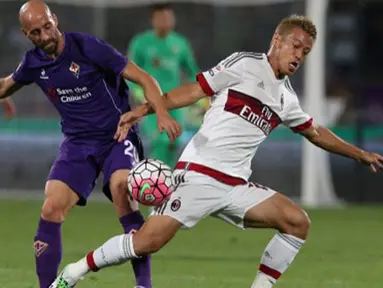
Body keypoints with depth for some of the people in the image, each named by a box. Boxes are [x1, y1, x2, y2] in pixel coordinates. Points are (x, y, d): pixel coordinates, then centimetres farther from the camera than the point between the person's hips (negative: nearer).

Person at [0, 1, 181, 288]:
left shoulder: (88, 47, -16)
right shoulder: (34, 62, 0)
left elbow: (143, 79, -16)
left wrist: (162, 113, -31)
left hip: (118, 136, -5)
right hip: (78, 143, 5)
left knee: (121, 189, -30)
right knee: (51, 210, -11)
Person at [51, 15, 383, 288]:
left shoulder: (286, 97, 18)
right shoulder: (246, 64, -2)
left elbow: (315, 132, 34)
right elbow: (195, 90, -5)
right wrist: (144, 109, -13)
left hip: (236, 186, 7)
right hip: (199, 174, -7)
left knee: (297, 221, -8)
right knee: (149, 241, -17)